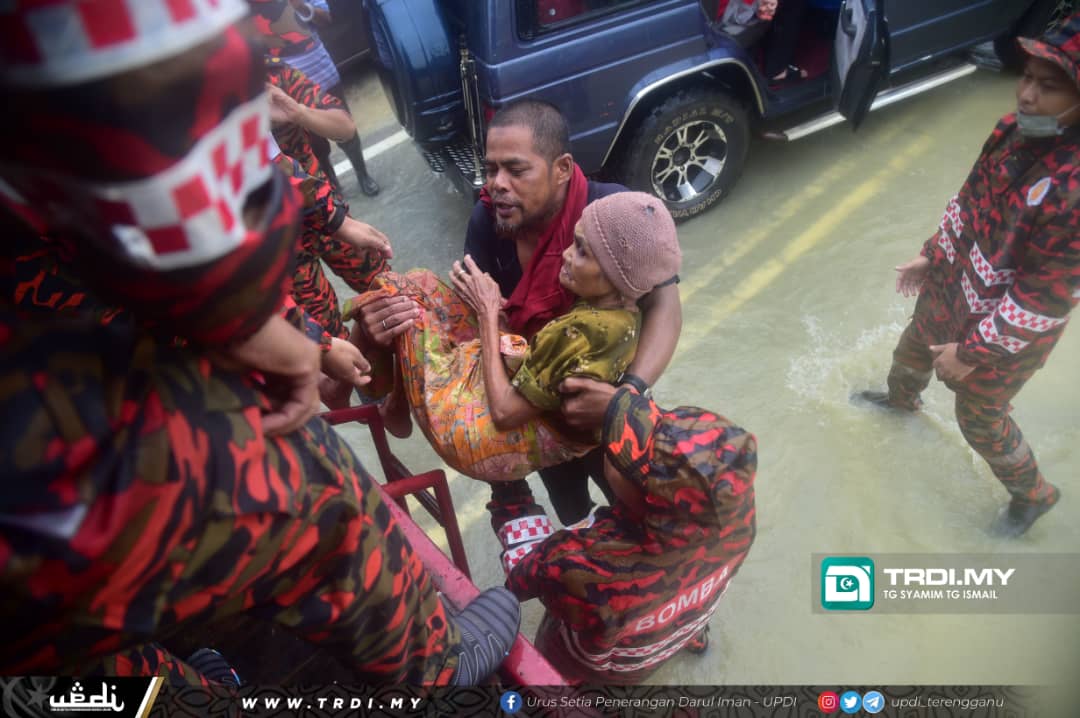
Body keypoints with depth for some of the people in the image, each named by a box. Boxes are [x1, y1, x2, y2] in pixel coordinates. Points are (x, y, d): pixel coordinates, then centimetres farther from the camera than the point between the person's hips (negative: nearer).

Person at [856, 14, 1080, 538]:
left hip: (1004, 335, -7)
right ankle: (901, 397, 67)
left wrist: (974, 352, -21)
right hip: (950, 288, 7)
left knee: (980, 419, 14)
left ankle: (1033, 495, 43)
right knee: (914, 348, 32)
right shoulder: (1015, 130, -12)